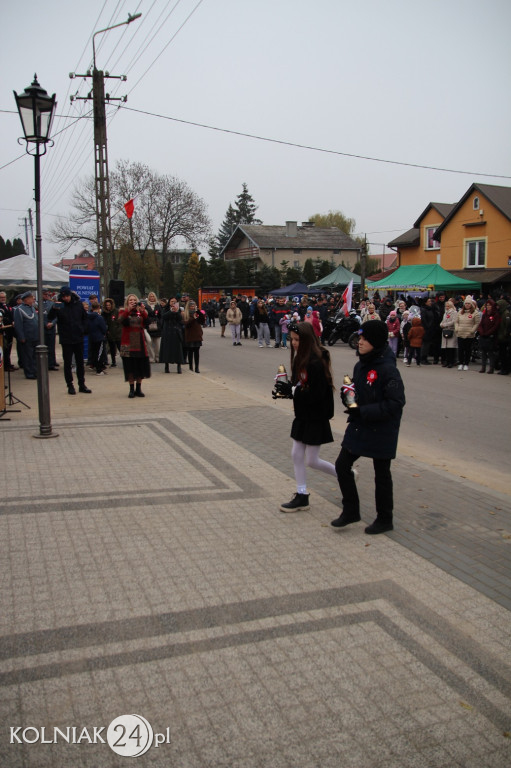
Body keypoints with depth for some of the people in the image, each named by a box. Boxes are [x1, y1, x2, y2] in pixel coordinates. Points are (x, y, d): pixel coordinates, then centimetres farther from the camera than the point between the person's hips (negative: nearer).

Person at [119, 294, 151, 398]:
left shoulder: (141, 312, 12)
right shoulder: (123, 312, 8)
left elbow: (147, 320, -8)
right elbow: (121, 320, -14)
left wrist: (143, 311, -25)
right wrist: (129, 309, -25)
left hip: (140, 342, 2)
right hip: (128, 342, -2)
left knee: (140, 366, 2)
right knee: (130, 367, -2)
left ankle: (138, 389, 11)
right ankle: (131, 389, 4)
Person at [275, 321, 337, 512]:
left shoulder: (316, 363, -23)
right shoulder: (300, 359, 5)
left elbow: (316, 394, -26)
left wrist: (292, 390, -27)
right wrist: (287, 390, -8)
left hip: (316, 418, -9)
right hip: (303, 416, 9)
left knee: (311, 461, 2)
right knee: (296, 455, 11)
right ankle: (302, 496, 23)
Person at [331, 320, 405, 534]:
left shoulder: (388, 370, -20)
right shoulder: (360, 366, 3)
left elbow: (395, 403, -23)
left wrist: (362, 411, -25)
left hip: (382, 430, -7)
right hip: (359, 427, 7)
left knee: (381, 474, 8)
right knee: (342, 465, 7)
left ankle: (385, 520, 27)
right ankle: (350, 511, 23)